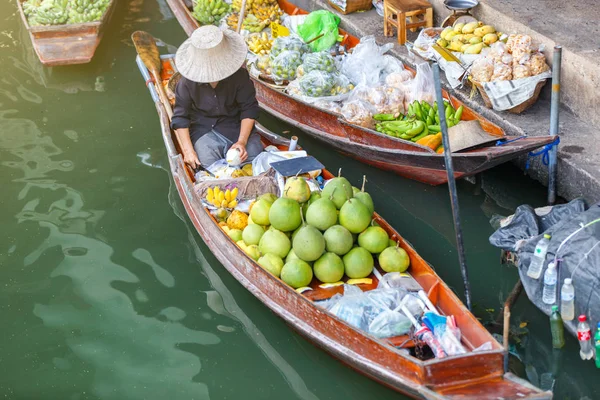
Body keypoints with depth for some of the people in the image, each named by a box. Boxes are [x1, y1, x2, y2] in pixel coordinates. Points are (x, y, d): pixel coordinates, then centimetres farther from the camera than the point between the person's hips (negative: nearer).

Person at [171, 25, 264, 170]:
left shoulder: (239, 76, -13)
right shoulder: (187, 82, -13)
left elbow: (249, 108, -8)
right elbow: (180, 117, -8)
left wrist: (242, 141, -19)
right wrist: (188, 150, -20)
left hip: (235, 125, 1)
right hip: (202, 128, -1)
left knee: (254, 152, -18)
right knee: (208, 160, -27)